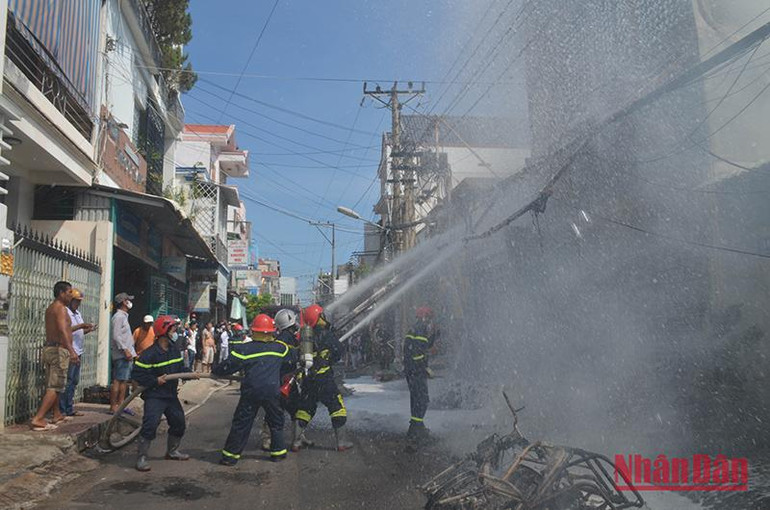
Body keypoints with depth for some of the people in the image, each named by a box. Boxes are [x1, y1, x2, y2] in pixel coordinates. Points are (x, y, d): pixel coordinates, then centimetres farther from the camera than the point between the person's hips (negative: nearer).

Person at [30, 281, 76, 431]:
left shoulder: (50, 308, 18)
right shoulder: (61, 308, -12)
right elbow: (62, 331, -26)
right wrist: (71, 350, -33)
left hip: (49, 348, 10)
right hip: (59, 350, -10)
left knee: (52, 385, 18)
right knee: (55, 387, -10)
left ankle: (57, 414, 30)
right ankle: (37, 419, -16)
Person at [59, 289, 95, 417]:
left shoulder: (77, 314, 21)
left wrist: (87, 330, 7)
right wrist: (81, 326, -20)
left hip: (77, 352, 9)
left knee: (74, 381, 12)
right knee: (67, 382, -7)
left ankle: (69, 409, 18)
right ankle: (62, 410, -2)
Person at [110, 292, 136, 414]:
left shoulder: (124, 316, 21)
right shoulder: (118, 316, -9)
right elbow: (116, 336, -18)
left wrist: (133, 353, 20)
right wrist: (125, 350, -22)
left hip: (127, 355, 10)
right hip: (121, 355, -10)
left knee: (124, 381, 10)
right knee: (117, 381, -8)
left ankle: (120, 405, 14)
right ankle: (113, 407, -6)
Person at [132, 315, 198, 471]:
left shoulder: (175, 350, 5)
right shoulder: (150, 354, -18)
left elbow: (180, 369, 14)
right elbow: (137, 374, -17)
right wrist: (155, 381, -22)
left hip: (171, 394, 8)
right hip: (154, 396, -8)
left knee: (179, 423, 14)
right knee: (150, 425, -16)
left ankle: (172, 451, 34)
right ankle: (141, 457, -2)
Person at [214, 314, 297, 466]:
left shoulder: (244, 349, -2)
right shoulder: (280, 348, 6)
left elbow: (228, 366, 0)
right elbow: (292, 360, 21)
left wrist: (216, 371, 19)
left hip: (251, 392, -1)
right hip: (272, 392, 2)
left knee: (241, 423, 7)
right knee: (276, 422, 19)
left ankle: (231, 454, 10)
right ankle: (278, 452, 23)